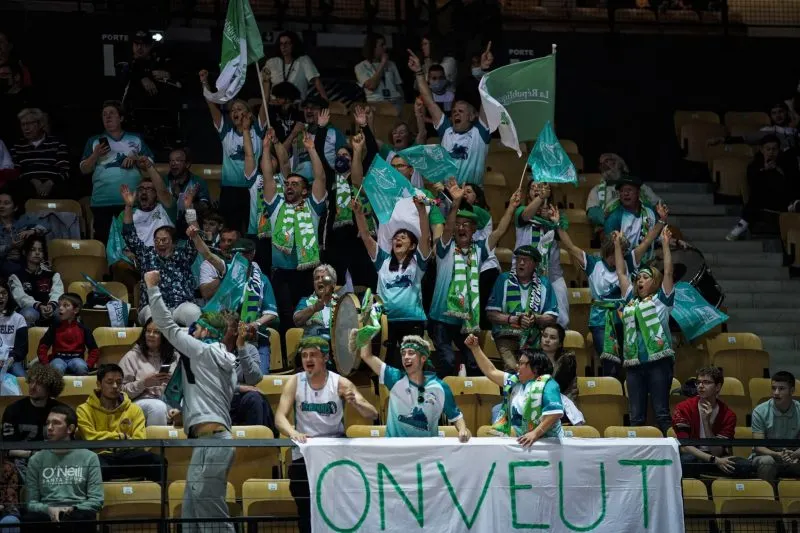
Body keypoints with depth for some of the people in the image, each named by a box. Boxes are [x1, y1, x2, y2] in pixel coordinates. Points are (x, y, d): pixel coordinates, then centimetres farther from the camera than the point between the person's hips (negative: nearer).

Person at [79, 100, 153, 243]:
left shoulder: (136, 139, 14)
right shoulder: (94, 141, 13)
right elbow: (84, 169, 9)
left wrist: (136, 158, -7)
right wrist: (96, 155, -8)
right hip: (102, 201, 0)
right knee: (103, 240, -4)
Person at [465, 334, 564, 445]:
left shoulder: (546, 384, -6)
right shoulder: (515, 381, 16)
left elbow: (555, 412, -19)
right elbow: (491, 371, 25)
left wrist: (535, 433, -26)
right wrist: (475, 348, 20)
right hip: (519, 441, 6)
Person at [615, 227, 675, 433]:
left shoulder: (661, 299, 8)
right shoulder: (631, 300, 22)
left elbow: (668, 273, 0)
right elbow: (621, 273, 27)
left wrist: (665, 245, -2)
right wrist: (618, 245, 28)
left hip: (658, 361, -5)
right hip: (633, 363, 5)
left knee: (662, 412, -9)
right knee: (636, 416, 3)